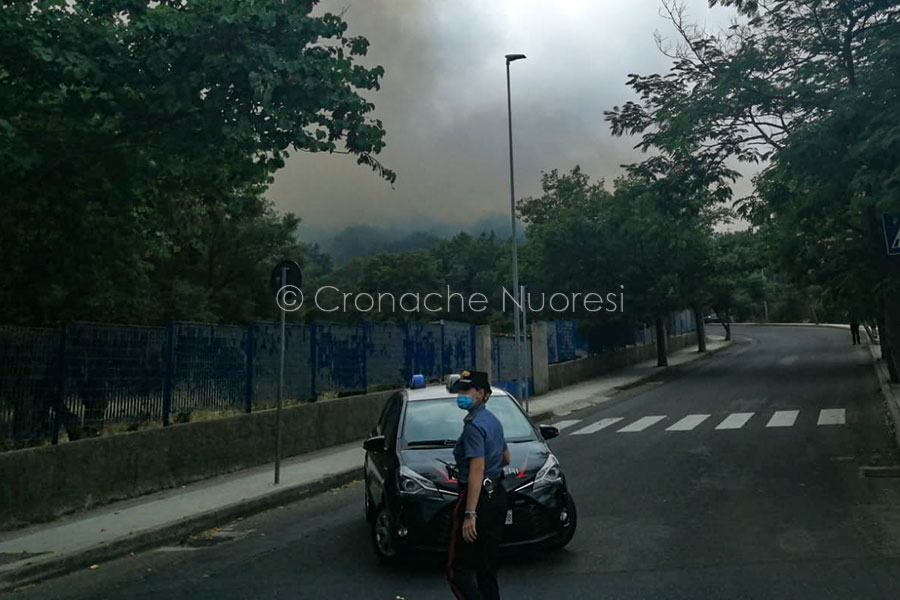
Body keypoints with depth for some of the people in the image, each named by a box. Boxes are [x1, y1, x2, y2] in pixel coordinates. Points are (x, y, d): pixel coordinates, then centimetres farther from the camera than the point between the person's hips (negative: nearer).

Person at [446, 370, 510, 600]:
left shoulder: (474, 426, -17)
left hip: (477, 497, -9)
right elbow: (505, 458, 22)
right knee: (488, 566, 16)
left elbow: (477, 470, -23)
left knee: (458, 568, -2)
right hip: (497, 495, 9)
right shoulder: (493, 420, 10)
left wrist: (470, 514, -25)